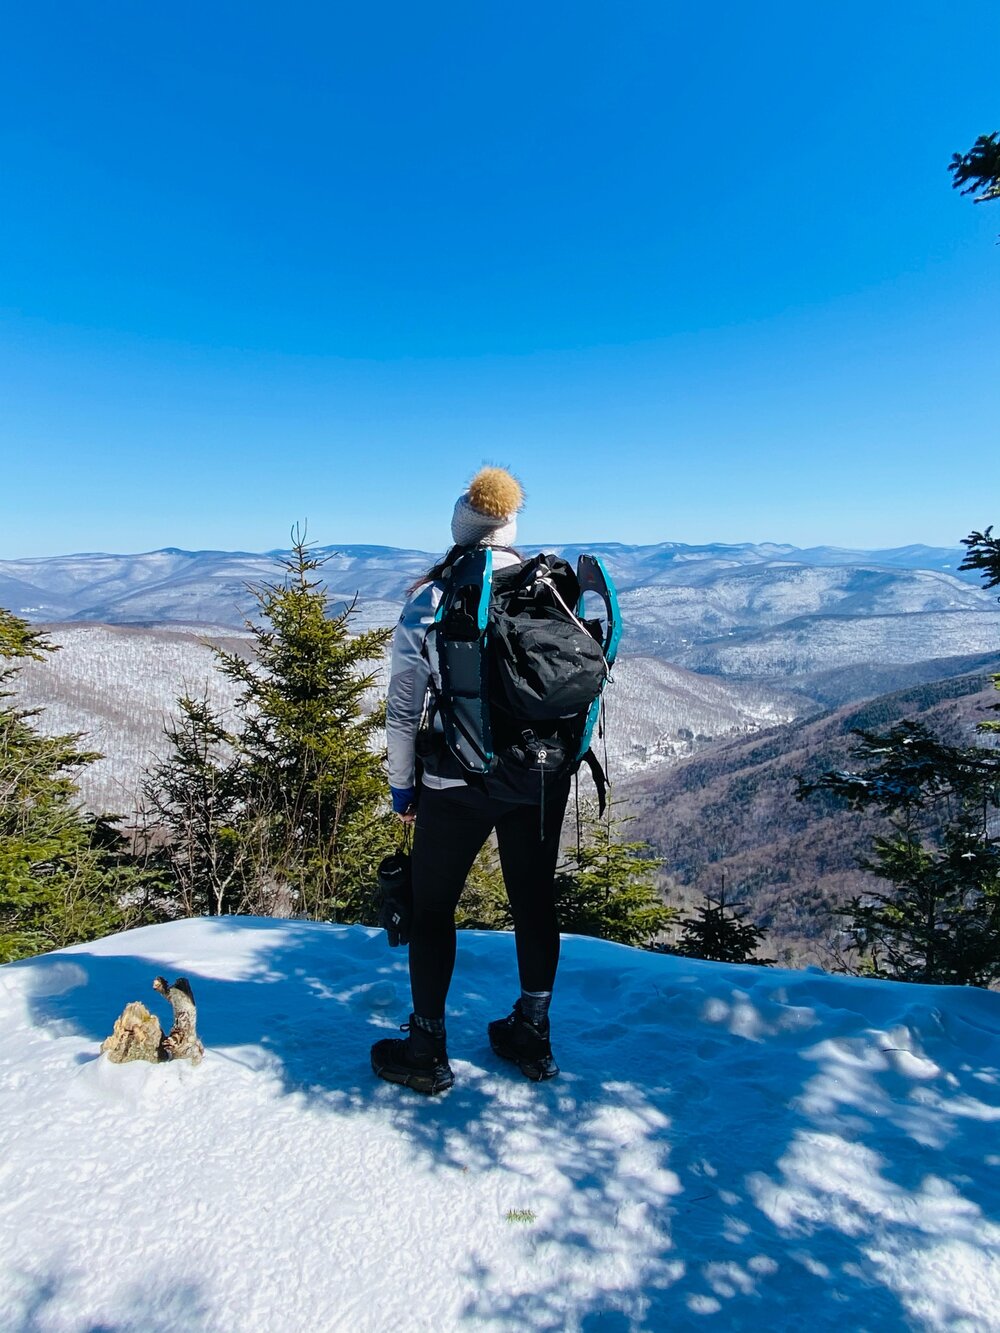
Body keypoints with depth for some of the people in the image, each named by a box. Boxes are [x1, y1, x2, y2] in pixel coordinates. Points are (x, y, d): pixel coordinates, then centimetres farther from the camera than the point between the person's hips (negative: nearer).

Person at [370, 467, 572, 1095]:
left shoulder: (431, 599, -8)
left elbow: (404, 704, -7)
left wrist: (402, 784, 4)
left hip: (458, 781, -3)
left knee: (432, 908, 14)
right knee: (535, 900, 18)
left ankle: (427, 1051, 27)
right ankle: (533, 1037, 34)